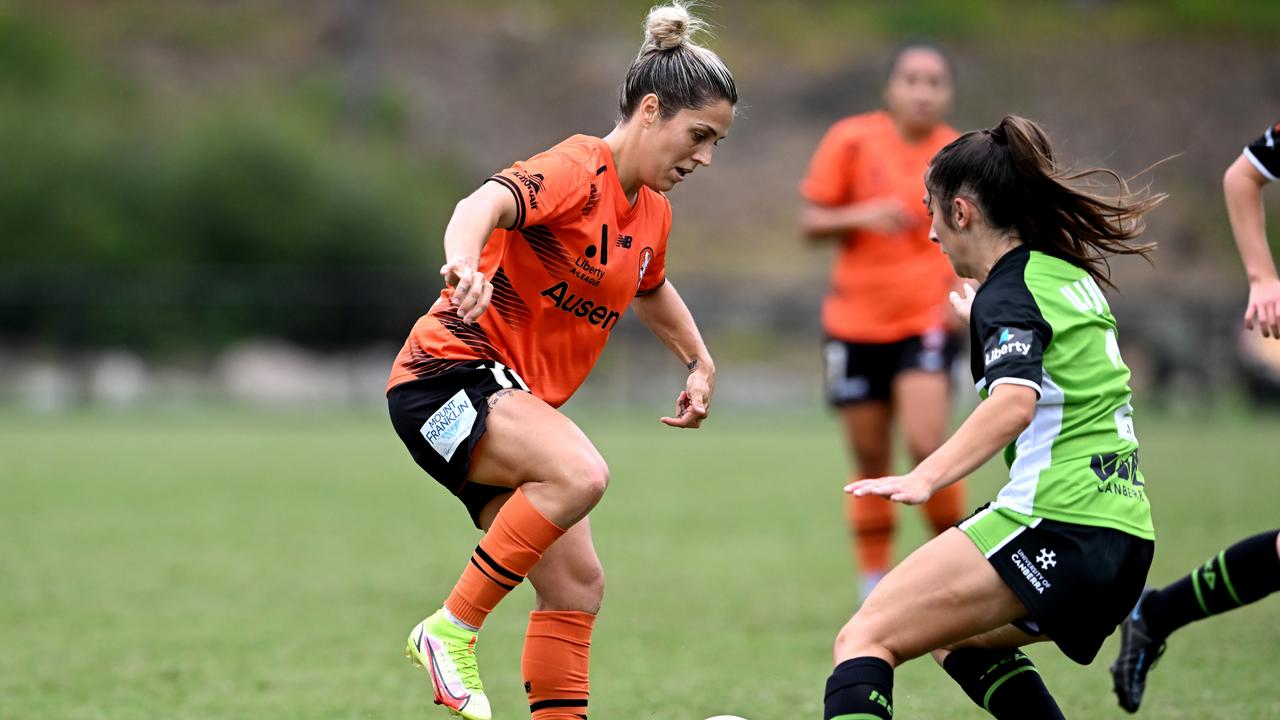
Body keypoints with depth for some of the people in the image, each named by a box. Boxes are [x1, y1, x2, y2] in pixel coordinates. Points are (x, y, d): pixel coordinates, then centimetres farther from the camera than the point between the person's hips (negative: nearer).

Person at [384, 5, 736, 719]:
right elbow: (485, 204, -37)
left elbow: (651, 289, 35)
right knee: (581, 473, -34)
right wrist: (465, 265, -57)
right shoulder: (577, 169, -16)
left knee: (577, 586, 1)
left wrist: (701, 363, 28)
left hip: (517, 400, 9)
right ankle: (451, 631, -23)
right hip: (450, 373, -9)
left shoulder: (654, 211, 11)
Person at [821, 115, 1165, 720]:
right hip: (1125, 539, 9)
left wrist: (924, 480, -39)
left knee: (865, 641, -15)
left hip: (1053, 524, -9)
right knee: (958, 637, 32)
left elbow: (1015, 401, -28)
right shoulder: (1073, 274, 18)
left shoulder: (1009, 292, -8)